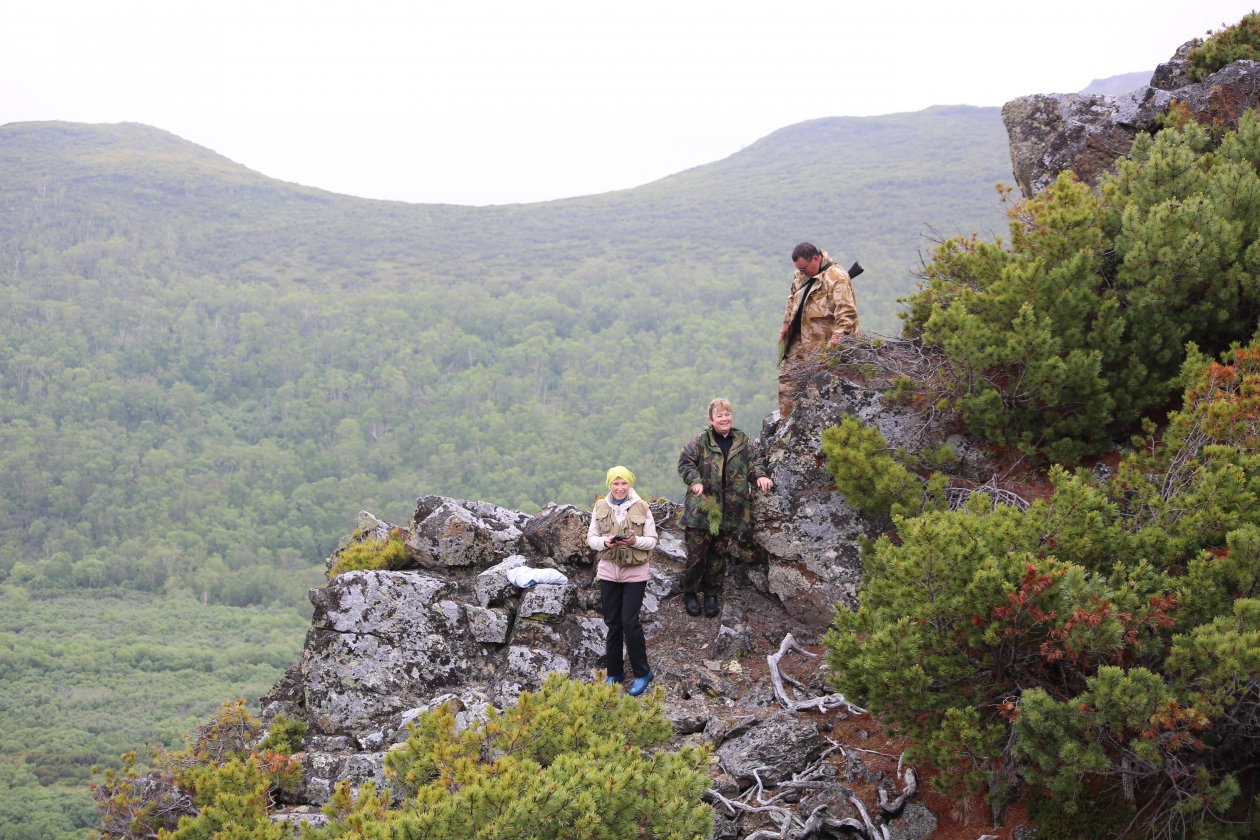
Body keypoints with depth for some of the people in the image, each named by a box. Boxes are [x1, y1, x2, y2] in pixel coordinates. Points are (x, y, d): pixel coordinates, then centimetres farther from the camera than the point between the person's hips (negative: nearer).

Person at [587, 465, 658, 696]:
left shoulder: (641, 508, -5)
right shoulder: (600, 508, 2)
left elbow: (652, 541, -2)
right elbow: (591, 538, 4)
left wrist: (635, 540, -22)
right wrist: (605, 542, -17)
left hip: (636, 572, -3)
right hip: (608, 571, 3)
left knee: (630, 621, -8)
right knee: (612, 622, 8)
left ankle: (642, 673, 6)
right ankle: (614, 672, 21)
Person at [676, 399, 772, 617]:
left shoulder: (742, 441, 9)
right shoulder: (701, 441, -1)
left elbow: (754, 461, 13)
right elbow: (685, 462, -3)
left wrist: (760, 475, -8)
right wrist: (695, 481, -19)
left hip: (730, 511, 3)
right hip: (701, 507, -3)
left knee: (719, 554, 9)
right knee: (697, 553, 0)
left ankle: (711, 594, 23)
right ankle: (690, 593, 16)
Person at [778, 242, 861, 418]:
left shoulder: (836, 278, -19)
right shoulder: (801, 275, 9)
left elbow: (846, 311, -25)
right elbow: (792, 299, 25)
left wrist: (837, 337, -32)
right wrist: (786, 322, 18)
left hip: (822, 342, -9)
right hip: (799, 339, 9)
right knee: (787, 377, 10)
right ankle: (785, 421, 18)